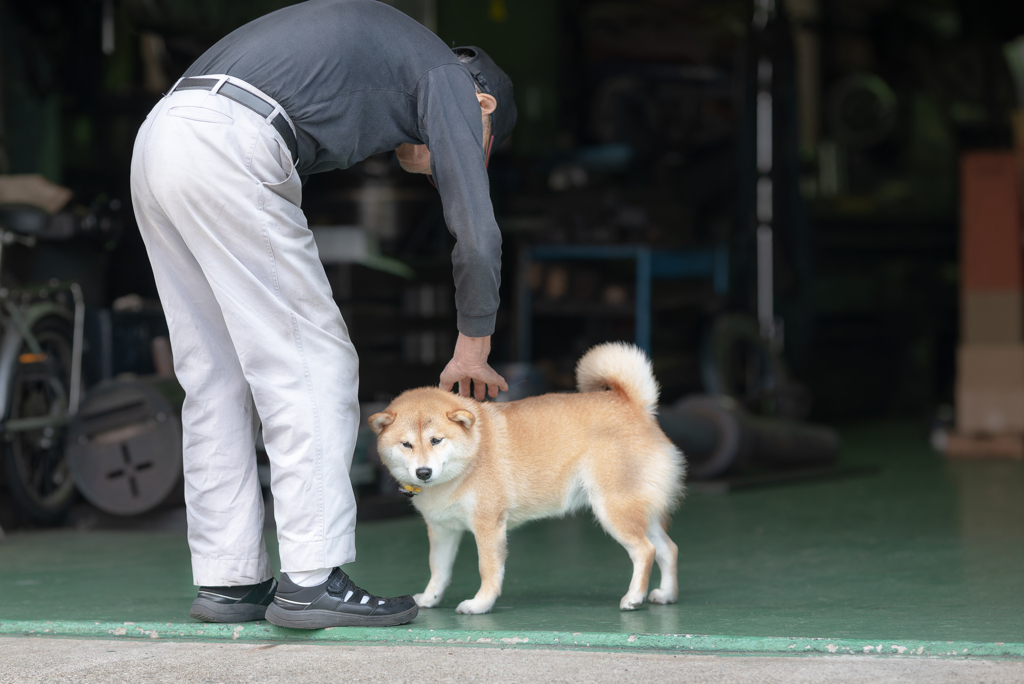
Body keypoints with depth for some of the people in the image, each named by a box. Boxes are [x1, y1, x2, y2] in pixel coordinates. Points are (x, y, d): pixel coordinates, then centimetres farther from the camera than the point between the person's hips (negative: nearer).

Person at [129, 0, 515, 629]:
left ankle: (227, 578, 15)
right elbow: (477, 232, 4)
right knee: (314, 366, -2)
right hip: (227, 153, -9)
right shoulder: (450, 81, 11)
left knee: (216, 376, 14)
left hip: (157, 145, 9)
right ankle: (312, 582, -5)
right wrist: (474, 346, 19)